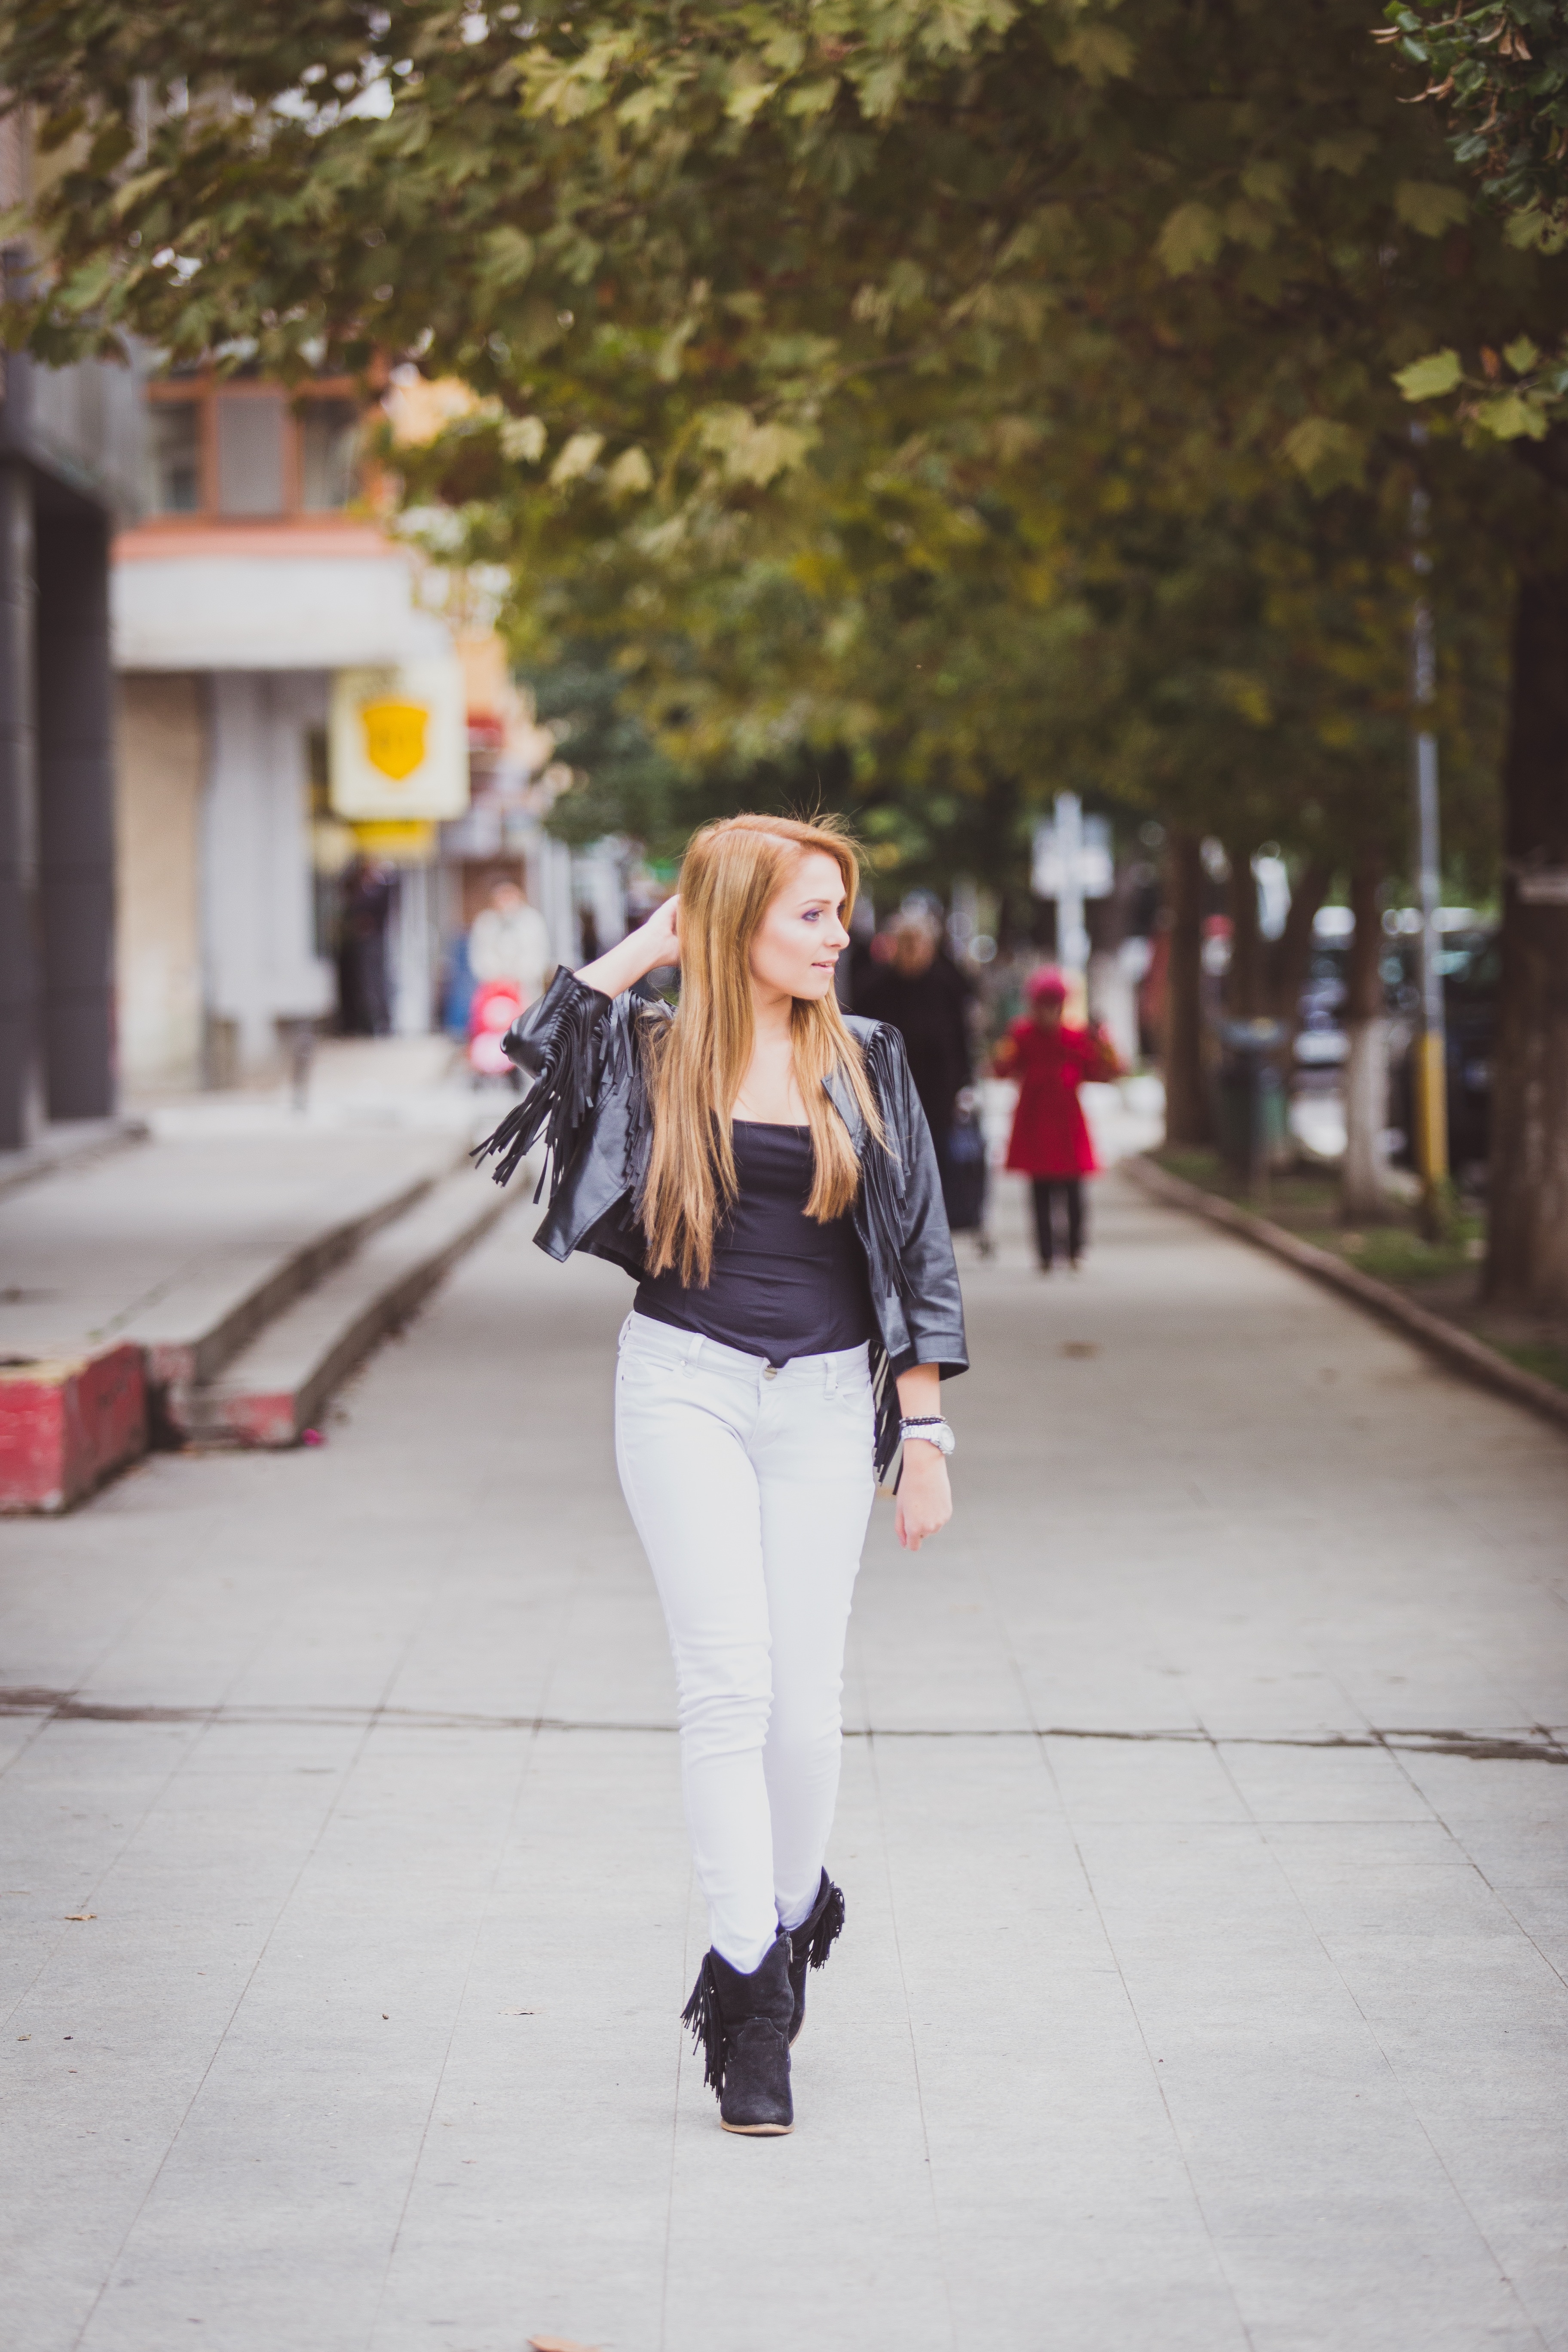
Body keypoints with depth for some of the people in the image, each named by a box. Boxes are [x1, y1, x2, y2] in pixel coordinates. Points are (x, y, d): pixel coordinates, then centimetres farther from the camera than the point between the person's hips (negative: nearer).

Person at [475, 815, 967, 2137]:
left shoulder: (865, 1063, 6)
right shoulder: (656, 1054, 2)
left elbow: (918, 1253, 7)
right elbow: (543, 1040, -20)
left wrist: (926, 1433, 2)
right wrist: (655, 942, -8)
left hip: (824, 1395, 2)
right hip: (687, 1383, -1)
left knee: (806, 1703, 2)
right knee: (729, 1686, -10)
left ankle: (792, 1920, 28)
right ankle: (749, 2001, -7)